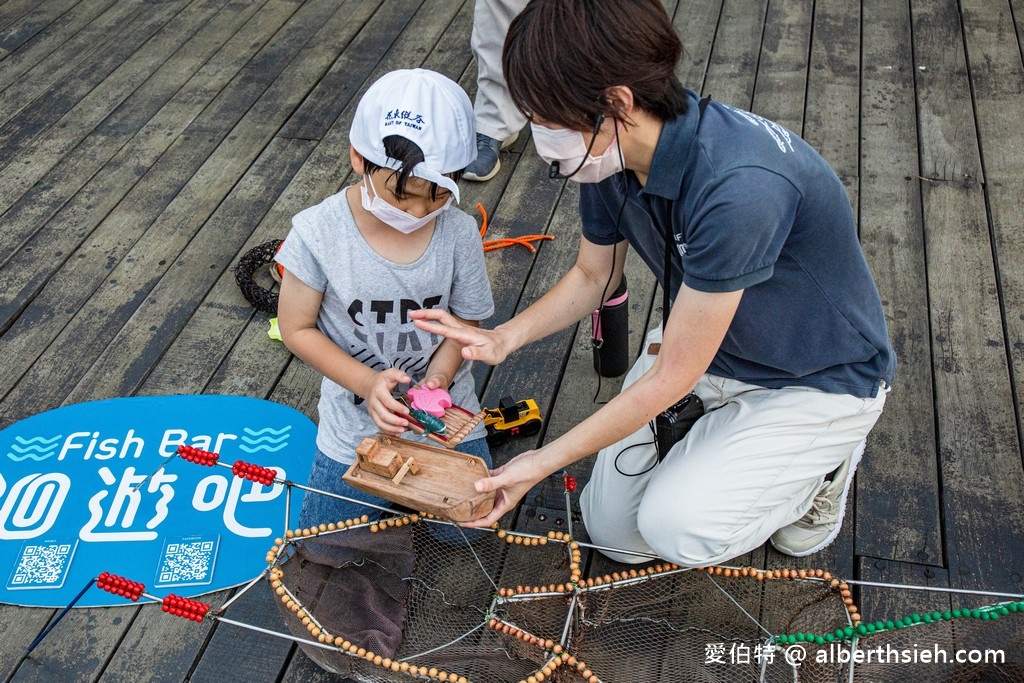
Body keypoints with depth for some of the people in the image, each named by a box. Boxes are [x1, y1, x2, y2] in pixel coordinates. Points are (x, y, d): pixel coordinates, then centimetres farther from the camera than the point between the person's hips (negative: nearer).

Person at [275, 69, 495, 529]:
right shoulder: (318, 234, -22)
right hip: (357, 425, -1)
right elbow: (297, 328, -12)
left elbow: (465, 319, -3)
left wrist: (439, 377, -22)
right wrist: (367, 383, -24)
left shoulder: (458, 232, -16)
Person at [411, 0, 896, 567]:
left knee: (677, 527, -22)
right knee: (613, 531, 2)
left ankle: (820, 462, 5)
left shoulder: (739, 191, -39)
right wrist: (504, 338, -14)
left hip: (820, 379, -6)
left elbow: (670, 377, -30)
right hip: (706, 345, 6)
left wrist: (543, 462, -22)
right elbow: (592, 275, 4)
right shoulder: (613, 156, -15)